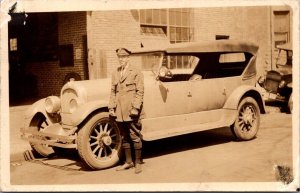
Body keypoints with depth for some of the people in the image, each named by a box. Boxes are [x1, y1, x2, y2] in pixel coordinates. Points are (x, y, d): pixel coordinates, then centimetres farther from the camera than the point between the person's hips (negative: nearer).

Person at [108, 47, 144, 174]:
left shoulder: (136, 73, -2)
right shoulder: (115, 74, 14)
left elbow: (140, 91, -7)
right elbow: (113, 92, 14)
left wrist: (136, 108, -15)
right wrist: (111, 107, 6)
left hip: (131, 111, -5)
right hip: (119, 111, 6)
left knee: (135, 137, -1)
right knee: (124, 137, 12)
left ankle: (138, 163, 10)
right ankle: (128, 161, 23)